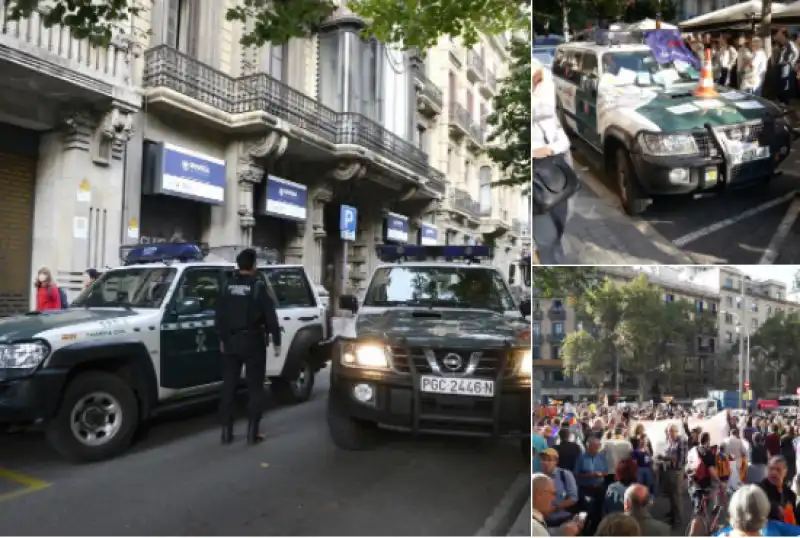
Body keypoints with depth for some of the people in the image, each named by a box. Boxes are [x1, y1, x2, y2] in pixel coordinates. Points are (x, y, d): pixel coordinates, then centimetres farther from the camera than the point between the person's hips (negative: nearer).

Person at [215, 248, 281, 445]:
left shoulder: (228, 286, 6)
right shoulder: (258, 286, -9)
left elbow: (220, 315, 11)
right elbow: (270, 316, -10)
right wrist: (277, 341, -2)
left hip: (231, 341, 4)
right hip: (253, 342, -4)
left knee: (228, 387, 10)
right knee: (255, 387, 3)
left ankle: (226, 431, 13)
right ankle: (252, 432, 4)